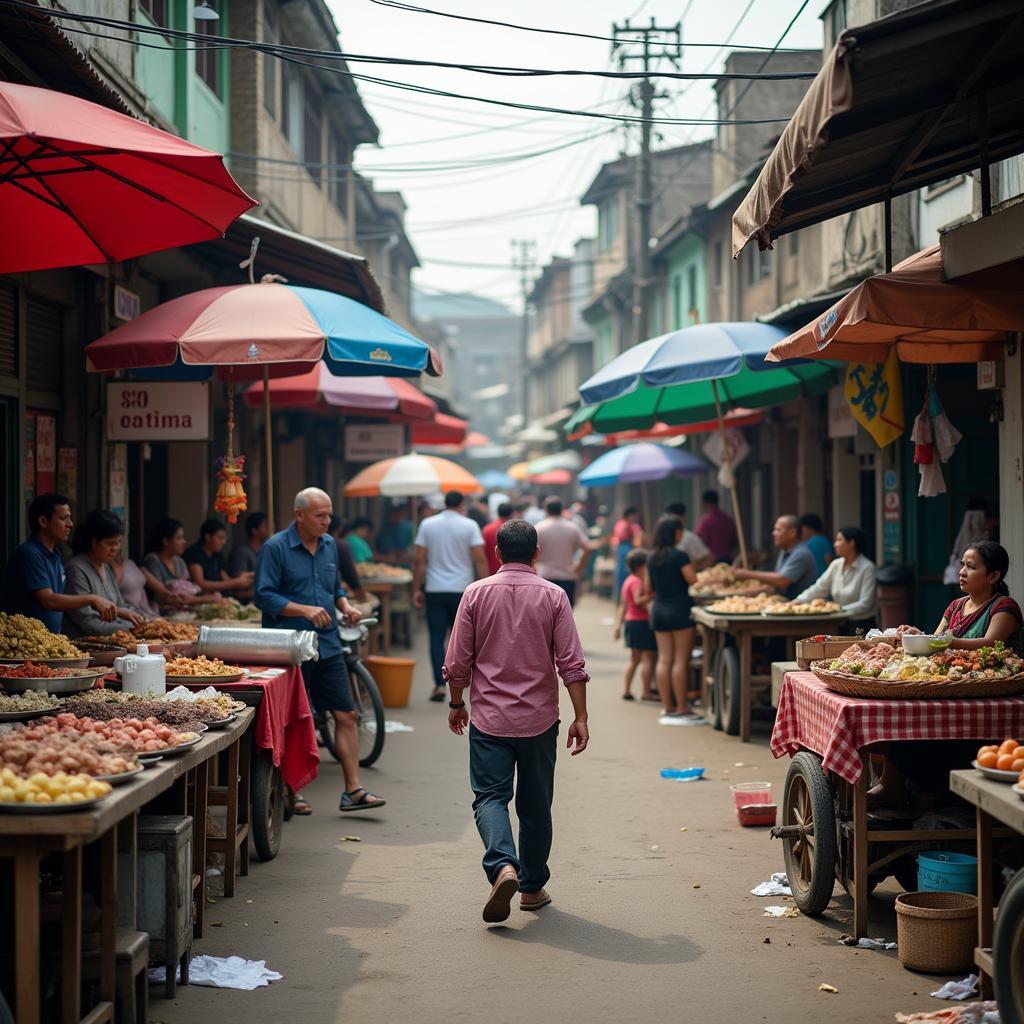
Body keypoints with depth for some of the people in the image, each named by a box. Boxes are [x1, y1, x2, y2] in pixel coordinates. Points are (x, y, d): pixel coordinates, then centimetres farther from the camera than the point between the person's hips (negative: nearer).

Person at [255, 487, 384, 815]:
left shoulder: (329, 545, 12)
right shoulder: (275, 548, -8)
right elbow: (264, 596, -13)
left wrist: (346, 607, 4)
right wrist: (305, 610, -22)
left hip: (328, 646, 6)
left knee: (346, 715, 1)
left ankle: (353, 790, 5)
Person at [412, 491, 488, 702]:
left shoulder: (427, 525, 2)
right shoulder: (469, 526, -2)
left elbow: (419, 560, 0)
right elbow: (480, 560, -7)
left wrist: (417, 589, 6)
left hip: (435, 590, 0)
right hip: (463, 589, 0)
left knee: (437, 638, 1)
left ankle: (440, 684, -8)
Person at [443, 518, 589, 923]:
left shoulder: (476, 594, -2)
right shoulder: (553, 596, -3)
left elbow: (457, 661, 0)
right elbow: (572, 664, -7)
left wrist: (456, 703, 15)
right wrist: (580, 717, -2)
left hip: (489, 718, -1)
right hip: (539, 719, 1)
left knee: (490, 796, 0)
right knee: (535, 804, 12)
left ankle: (503, 865, -24)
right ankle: (532, 887, 19)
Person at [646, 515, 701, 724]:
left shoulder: (652, 558, 8)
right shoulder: (679, 556, -12)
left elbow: (649, 588, 13)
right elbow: (693, 581, -15)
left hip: (658, 609, 7)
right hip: (679, 610, -7)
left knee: (664, 660, 6)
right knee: (681, 660, -4)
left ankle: (668, 708, 6)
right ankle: (682, 709, -4)